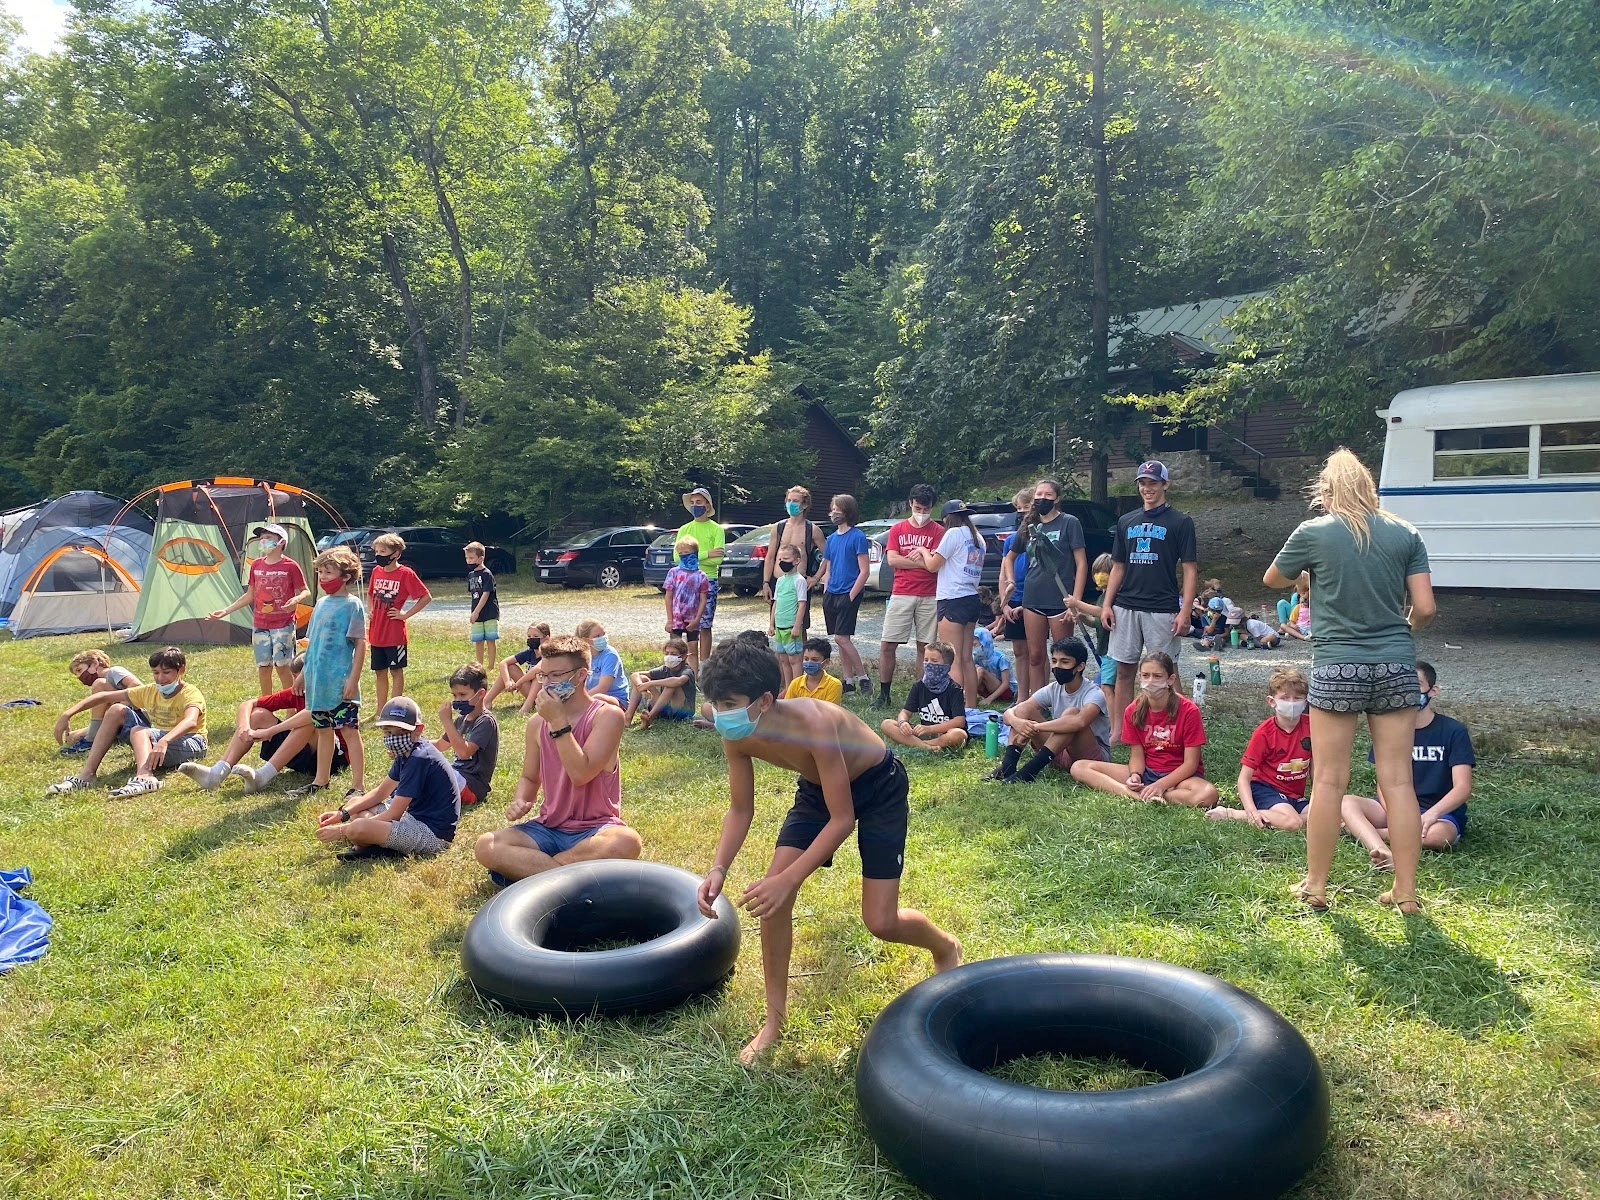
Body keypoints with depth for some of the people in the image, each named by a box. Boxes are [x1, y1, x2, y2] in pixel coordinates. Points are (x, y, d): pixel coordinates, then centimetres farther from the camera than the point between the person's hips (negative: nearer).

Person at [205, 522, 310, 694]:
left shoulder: (290, 566, -8)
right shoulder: (256, 565, 7)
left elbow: (306, 592, -2)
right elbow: (249, 595, 15)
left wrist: (297, 599, -25)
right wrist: (226, 611, 12)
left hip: (283, 624, -5)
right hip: (260, 625, 5)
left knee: (282, 666, -5)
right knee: (263, 667, 10)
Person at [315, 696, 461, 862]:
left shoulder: (419, 759, -22)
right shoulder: (407, 752, 9)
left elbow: (393, 815, -20)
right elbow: (380, 792, 17)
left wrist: (342, 830, -16)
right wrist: (343, 814, 4)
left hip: (433, 834, -11)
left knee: (357, 828, -31)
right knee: (353, 804, 18)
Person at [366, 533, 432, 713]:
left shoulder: (405, 573, -12)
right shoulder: (376, 571, 7)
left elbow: (427, 597, -12)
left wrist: (406, 614, -12)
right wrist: (373, 610, 9)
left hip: (395, 634, -6)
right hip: (376, 633, 6)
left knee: (396, 671, 3)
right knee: (380, 672, 13)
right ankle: (381, 711, 22)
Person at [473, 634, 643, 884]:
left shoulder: (607, 715, -10)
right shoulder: (537, 722, 5)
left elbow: (581, 774, -21)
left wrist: (558, 721, -21)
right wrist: (520, 802, -5)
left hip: (595, 830, -4)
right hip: (548, 829, 4)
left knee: (627, 843, -37)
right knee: (485, 847, -19)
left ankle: (521, 868, -22)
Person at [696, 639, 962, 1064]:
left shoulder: (812, 726, -41)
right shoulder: (736, 737, -21)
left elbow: (841, 819, -34)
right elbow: (741, 810, -8)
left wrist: (788, 879, -38)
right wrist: (718, 868, -24)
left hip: (878, 787, -6)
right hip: (818, 787, 6)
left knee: (881, 923, -6)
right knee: (770, 895, -9)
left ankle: (946, 948, 30)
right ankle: (775, 1019, 8)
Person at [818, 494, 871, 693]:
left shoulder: (857, 537, -8)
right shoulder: (831, 538, 13)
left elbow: (864, 571, -11)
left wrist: (851, 596, -15)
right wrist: (826, 592, 9)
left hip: (848, 595, -7)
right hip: (831, 595, 7)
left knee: (842, 638, -12)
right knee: (842, 640, 8)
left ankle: (863, 677, 0)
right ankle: (849, 682, 14)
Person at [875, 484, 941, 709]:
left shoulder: (938, 532, 4)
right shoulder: (897, 529, 9)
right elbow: (892, 559, -3)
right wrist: (923, 562, -7)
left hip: (929, 597, -1)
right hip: (901, 595, 1)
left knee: (925, 647, 2)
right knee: (887, 645, -1)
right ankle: (884, 694, 7)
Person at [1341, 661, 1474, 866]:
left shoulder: (1454, 731, -5)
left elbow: (1463, 787, -14)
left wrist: (1431, 814, -32)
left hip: (1442, 812, -3)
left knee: (1438, 835, -40)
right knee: (1345, 803, -26)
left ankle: (1363, 831, -23)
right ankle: (1382, 850, -50)